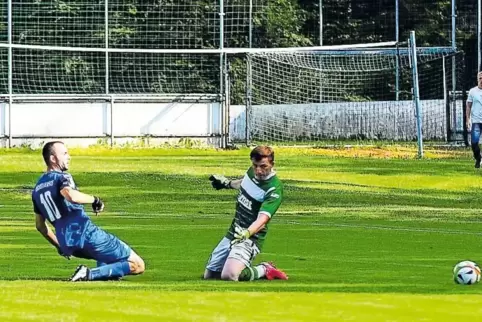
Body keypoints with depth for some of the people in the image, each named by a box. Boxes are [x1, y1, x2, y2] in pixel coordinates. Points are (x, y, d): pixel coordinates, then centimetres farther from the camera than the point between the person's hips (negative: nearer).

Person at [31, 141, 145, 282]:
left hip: (68, 246, 8)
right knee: (138, 266, -9)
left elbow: (40, 225, 24)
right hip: (86, 236, -8)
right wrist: (95, 200, -12)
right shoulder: (61, 177, -4)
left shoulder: (37, 188, 20)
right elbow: (70, 195, -28)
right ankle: (90, 274, -22)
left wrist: (59, 246, 32)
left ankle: (102, 273, 9)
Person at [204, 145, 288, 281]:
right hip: (232, 234, 8)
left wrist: (247, 233, -51)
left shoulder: (274, 189, -22)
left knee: (229, 275, -31)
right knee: (209, 275, 11)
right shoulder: (252, 172, 0)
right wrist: (228, 183, 33)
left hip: (250, 238, -8)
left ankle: (263, 270, -3)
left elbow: (263, 218, -35)